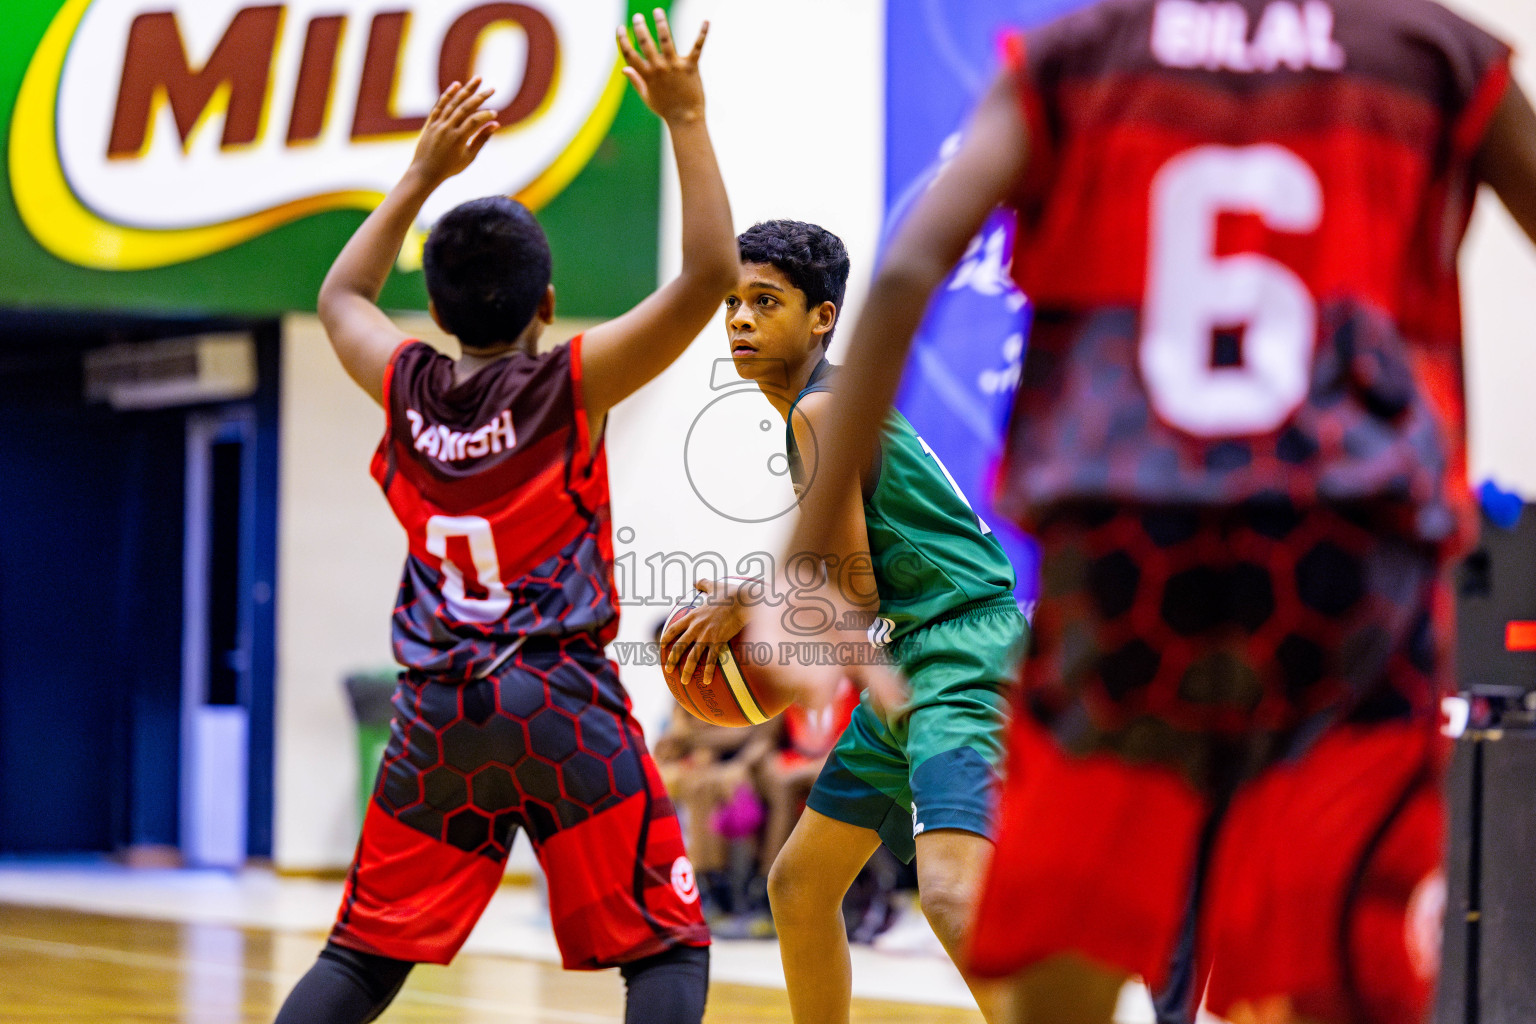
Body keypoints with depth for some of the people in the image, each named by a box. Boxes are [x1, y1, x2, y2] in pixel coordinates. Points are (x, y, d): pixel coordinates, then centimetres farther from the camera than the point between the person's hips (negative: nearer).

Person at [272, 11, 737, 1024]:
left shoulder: (409, 389, 7)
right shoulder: (571, 386, -5)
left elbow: (342, 297, 29)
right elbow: (710, 274, -9)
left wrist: (424, 173, 29)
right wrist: (686, 119, -5)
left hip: (437, 708, 4)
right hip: (563, 701, -4)